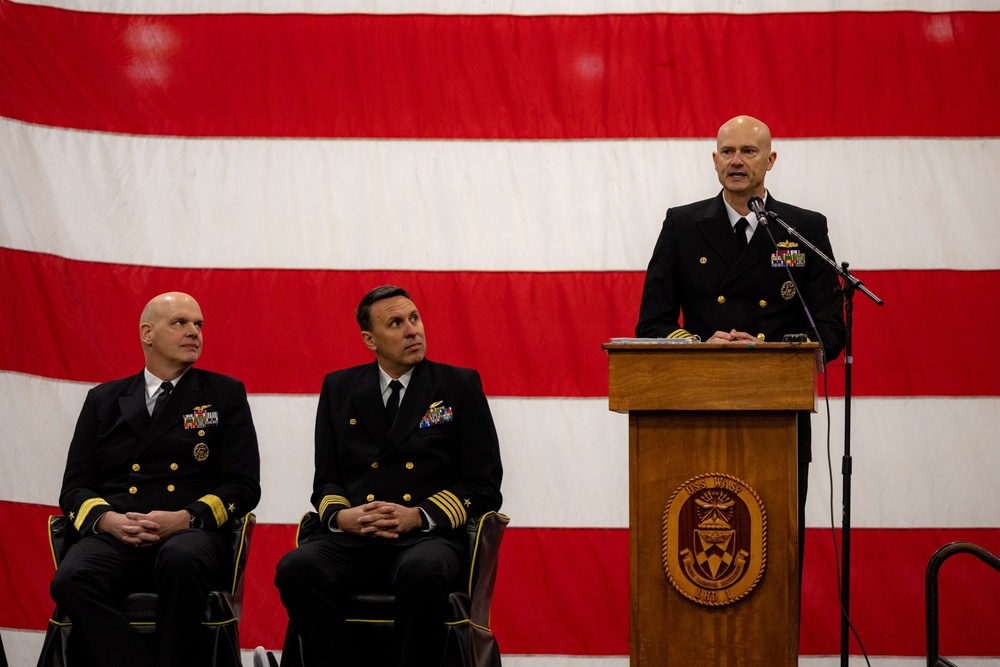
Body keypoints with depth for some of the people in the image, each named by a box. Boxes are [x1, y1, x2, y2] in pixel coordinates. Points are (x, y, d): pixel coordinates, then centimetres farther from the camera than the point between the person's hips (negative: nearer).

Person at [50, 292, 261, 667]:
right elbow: (74, 487, 16)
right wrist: (107, 519, -8)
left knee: (183, 560, -39)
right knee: (72, 579, -33)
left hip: (191, 534, -1)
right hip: (115, 536, 2)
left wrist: (185, 518, -11)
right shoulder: (103, 400, 21)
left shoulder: (225, 395, 16)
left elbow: (244, 485, 8)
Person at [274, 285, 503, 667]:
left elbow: (484, 485, 6)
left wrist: (419, 516, -10)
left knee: (423, 572, -39)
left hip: (427, 538, -2)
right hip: (353, 538, 2)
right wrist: (340, 516, -6)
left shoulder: (460, 386, 11)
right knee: (296, 569, -31)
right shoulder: (339, 389, 18)